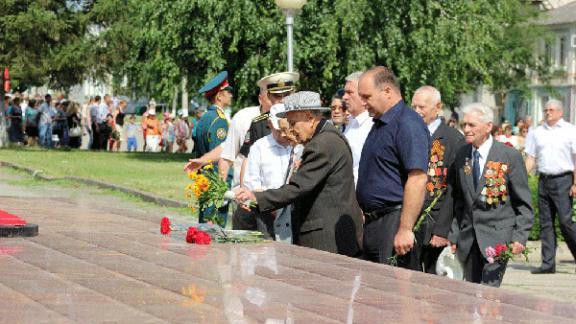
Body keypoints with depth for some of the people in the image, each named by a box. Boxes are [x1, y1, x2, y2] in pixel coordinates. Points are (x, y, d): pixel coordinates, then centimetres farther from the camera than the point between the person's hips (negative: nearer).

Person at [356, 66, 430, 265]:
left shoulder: (408, 125, -14)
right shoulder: (379, 125, 18)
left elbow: (418, 180, -22)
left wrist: (405, 229, -26)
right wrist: (365, 215, 18)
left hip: (394, 224, -10)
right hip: (372, 224, 10)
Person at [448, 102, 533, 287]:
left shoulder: (510, 156, -5)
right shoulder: (460, 156, 8)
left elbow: (523, 203, -2)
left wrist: (520, 237, -10)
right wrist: (454, 235, 10)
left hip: (498, 237, -5)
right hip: (468, 236, 5)